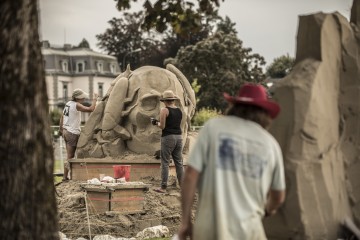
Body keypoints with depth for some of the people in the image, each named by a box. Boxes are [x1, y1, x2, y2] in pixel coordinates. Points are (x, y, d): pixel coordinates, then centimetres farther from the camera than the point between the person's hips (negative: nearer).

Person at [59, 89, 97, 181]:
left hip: (66, 132, 8)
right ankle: (65, 177, 1)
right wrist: (94, 99, -10)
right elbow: (91, 109, -25)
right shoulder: (76, 105, -16)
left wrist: (61, 129, 28)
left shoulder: (68, 103, 9)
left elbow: (62, 117, 17)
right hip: (73, 133, -8)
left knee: (70, 155, 14)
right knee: (70, 157, -2)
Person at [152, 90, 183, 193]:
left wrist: (156, 122, 8)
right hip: (178, 137, 6)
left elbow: (162, 126, -12)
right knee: (179, 162, 11)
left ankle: (163, 187, -3)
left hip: (168, 137, -6)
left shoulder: (164, 110, -8)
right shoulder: (179, 110, 10)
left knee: (165, 163, -2)